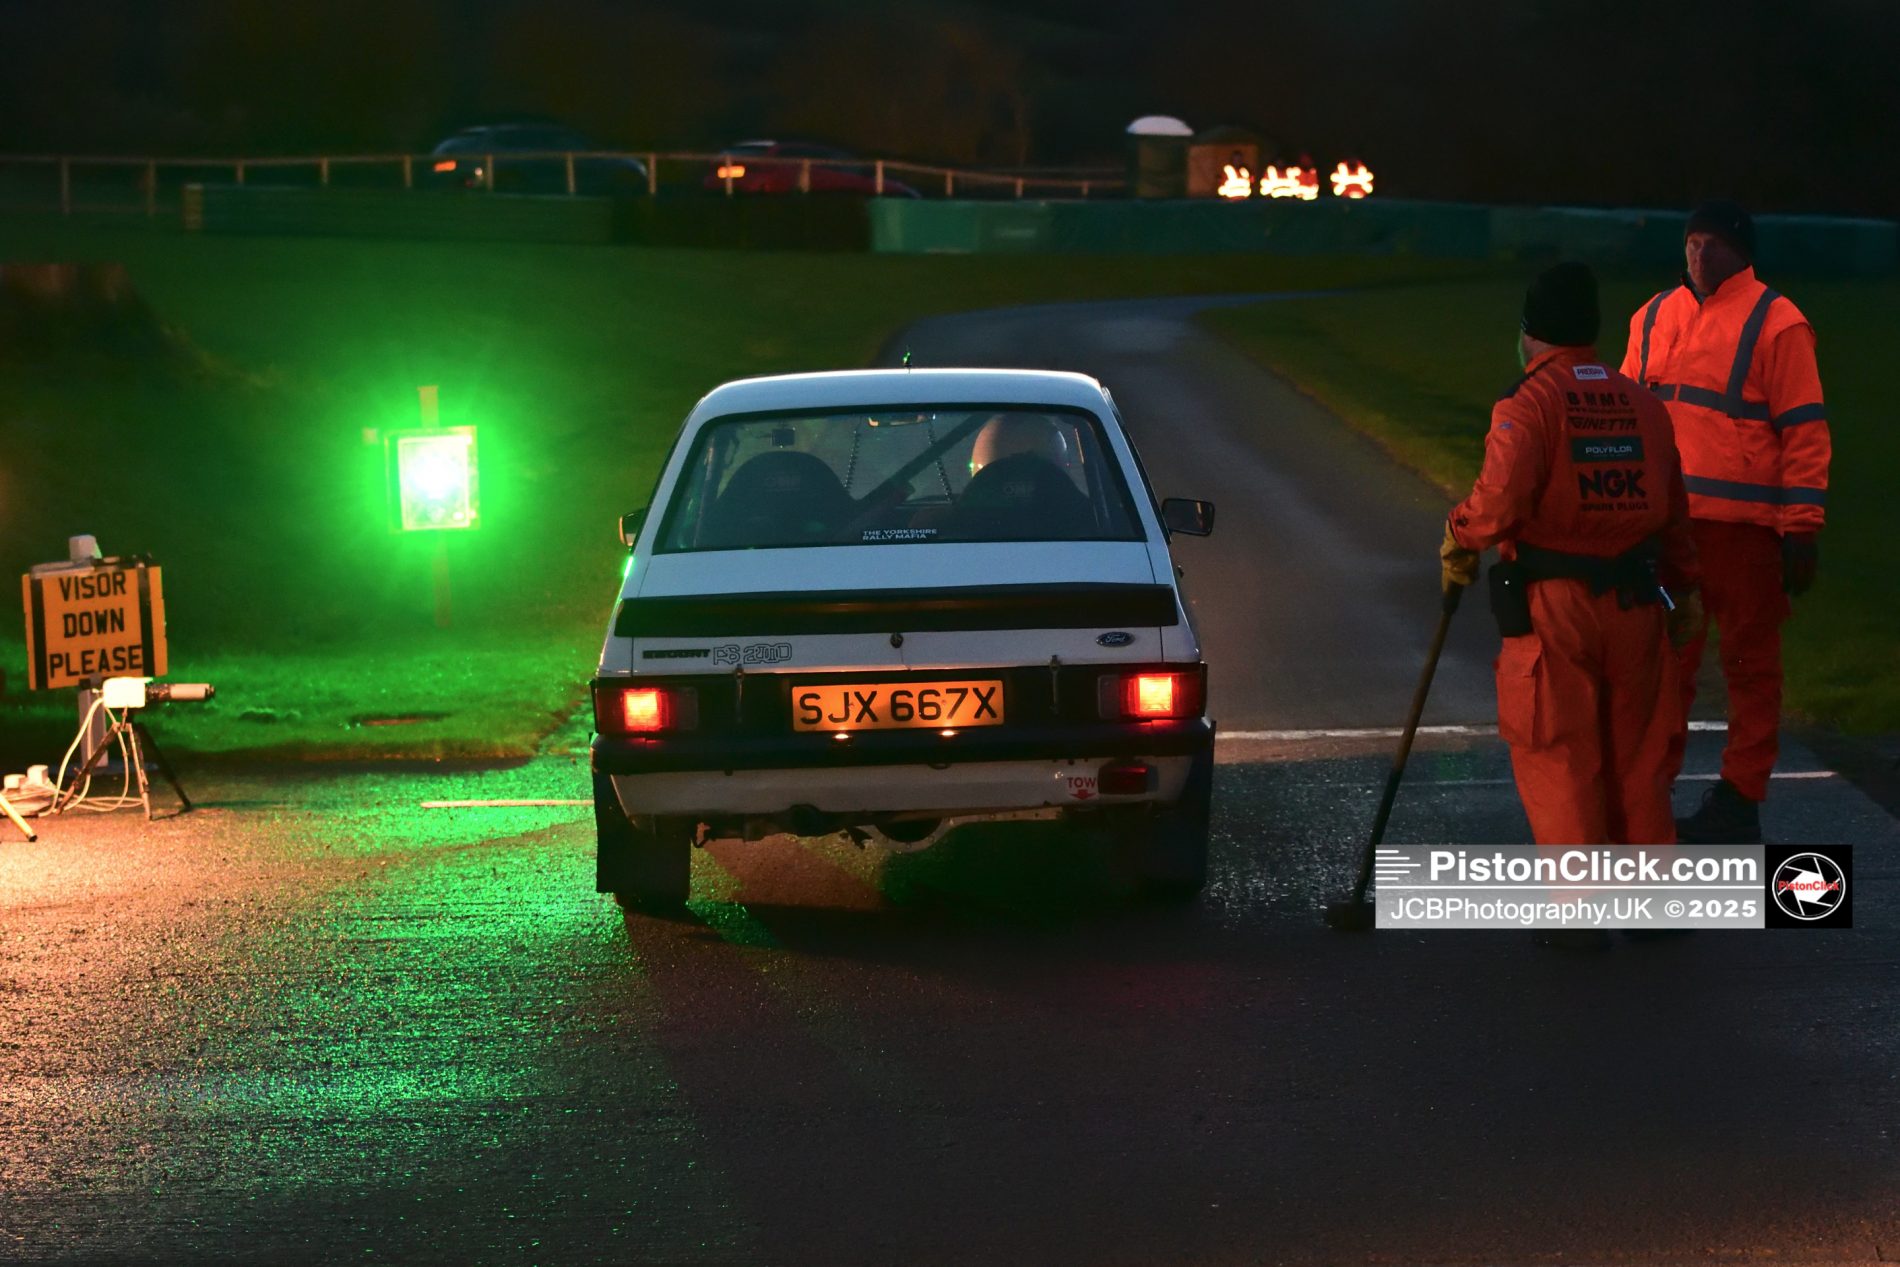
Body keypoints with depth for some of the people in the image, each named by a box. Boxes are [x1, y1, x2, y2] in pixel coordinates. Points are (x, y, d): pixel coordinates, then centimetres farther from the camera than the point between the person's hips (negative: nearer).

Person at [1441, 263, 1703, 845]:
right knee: (1637, 758, 14)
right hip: (1634, 602, 6)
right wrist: (1683, 587, 22)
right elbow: (1672, 510, 13)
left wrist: (1458, 538, -4)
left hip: (1553, 604, -6)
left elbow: (1499, 501, -23)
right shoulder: (1644, 404, 9)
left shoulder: (1530, 404, -10)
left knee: (1559, 763, 2)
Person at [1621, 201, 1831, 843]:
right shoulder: (1653, 317, 12)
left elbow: (1805, 432, -7)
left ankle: (1740, 801, 9)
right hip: (1663, 523, 5)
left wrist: (1801, 531, -11)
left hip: (1744, 526, -5)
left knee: (1750, 663, 3)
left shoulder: (1776, 325, -5)